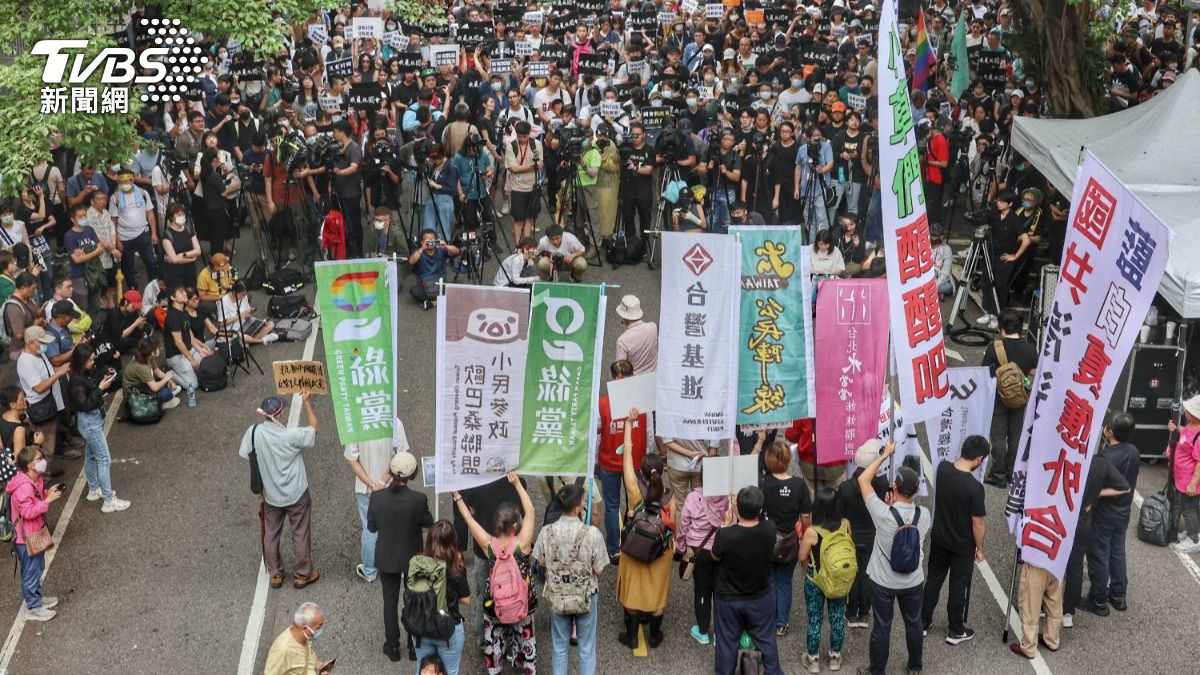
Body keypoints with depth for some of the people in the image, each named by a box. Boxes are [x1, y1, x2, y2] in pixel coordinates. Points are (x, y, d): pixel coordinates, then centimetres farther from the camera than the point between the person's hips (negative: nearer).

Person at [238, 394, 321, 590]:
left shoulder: (253, 432, -17)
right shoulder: (291, 435, -26)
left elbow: (244, 454, -2)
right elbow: (313, 429, -9)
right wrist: (307, 402, -3)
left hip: (271, 495, 3)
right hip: (296, 494, -3)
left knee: (271, 535, 21)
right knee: (301, 535, 15)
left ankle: (275, 574, 34)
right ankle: (302, 575, 28)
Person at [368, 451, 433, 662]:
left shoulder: (376, 497, -18)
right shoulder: (418, 499, -23)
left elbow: (372, 527, -4)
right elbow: (428, 525, -7)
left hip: (386, 558, 1)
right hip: (412, 558, -1)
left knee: (390, 601, 19)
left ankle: (393, 647, 30)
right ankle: (415, 647, 29)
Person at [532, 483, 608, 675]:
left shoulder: (547, 532, -17)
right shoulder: (593, 534, -24)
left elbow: (541, 562, -1)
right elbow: (598, 570, -13)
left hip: (557, 596, 2)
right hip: (586, 596, -2)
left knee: (560, 648, 20)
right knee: (587, 649, 17)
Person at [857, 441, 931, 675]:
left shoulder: (883, 514, -26)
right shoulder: (924, 515, -15)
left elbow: (863, 479, -16)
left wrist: (885, 454, -8)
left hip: (883, 583, -3)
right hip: (913, 582, 3)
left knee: (882, 627, 12)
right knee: (914, 624, 22)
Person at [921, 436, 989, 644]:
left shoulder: (943, 468, -15)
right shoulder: (974, 487, -30)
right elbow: (978, 523, -19)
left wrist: (962, 457, 6)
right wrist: (979, 548, -5)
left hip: (938, 538, 5)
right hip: (963, 545, -5)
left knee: (933, 579, 21)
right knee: (959, 586, 12)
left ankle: (923, 622, 33)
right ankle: (956, 631, 27)